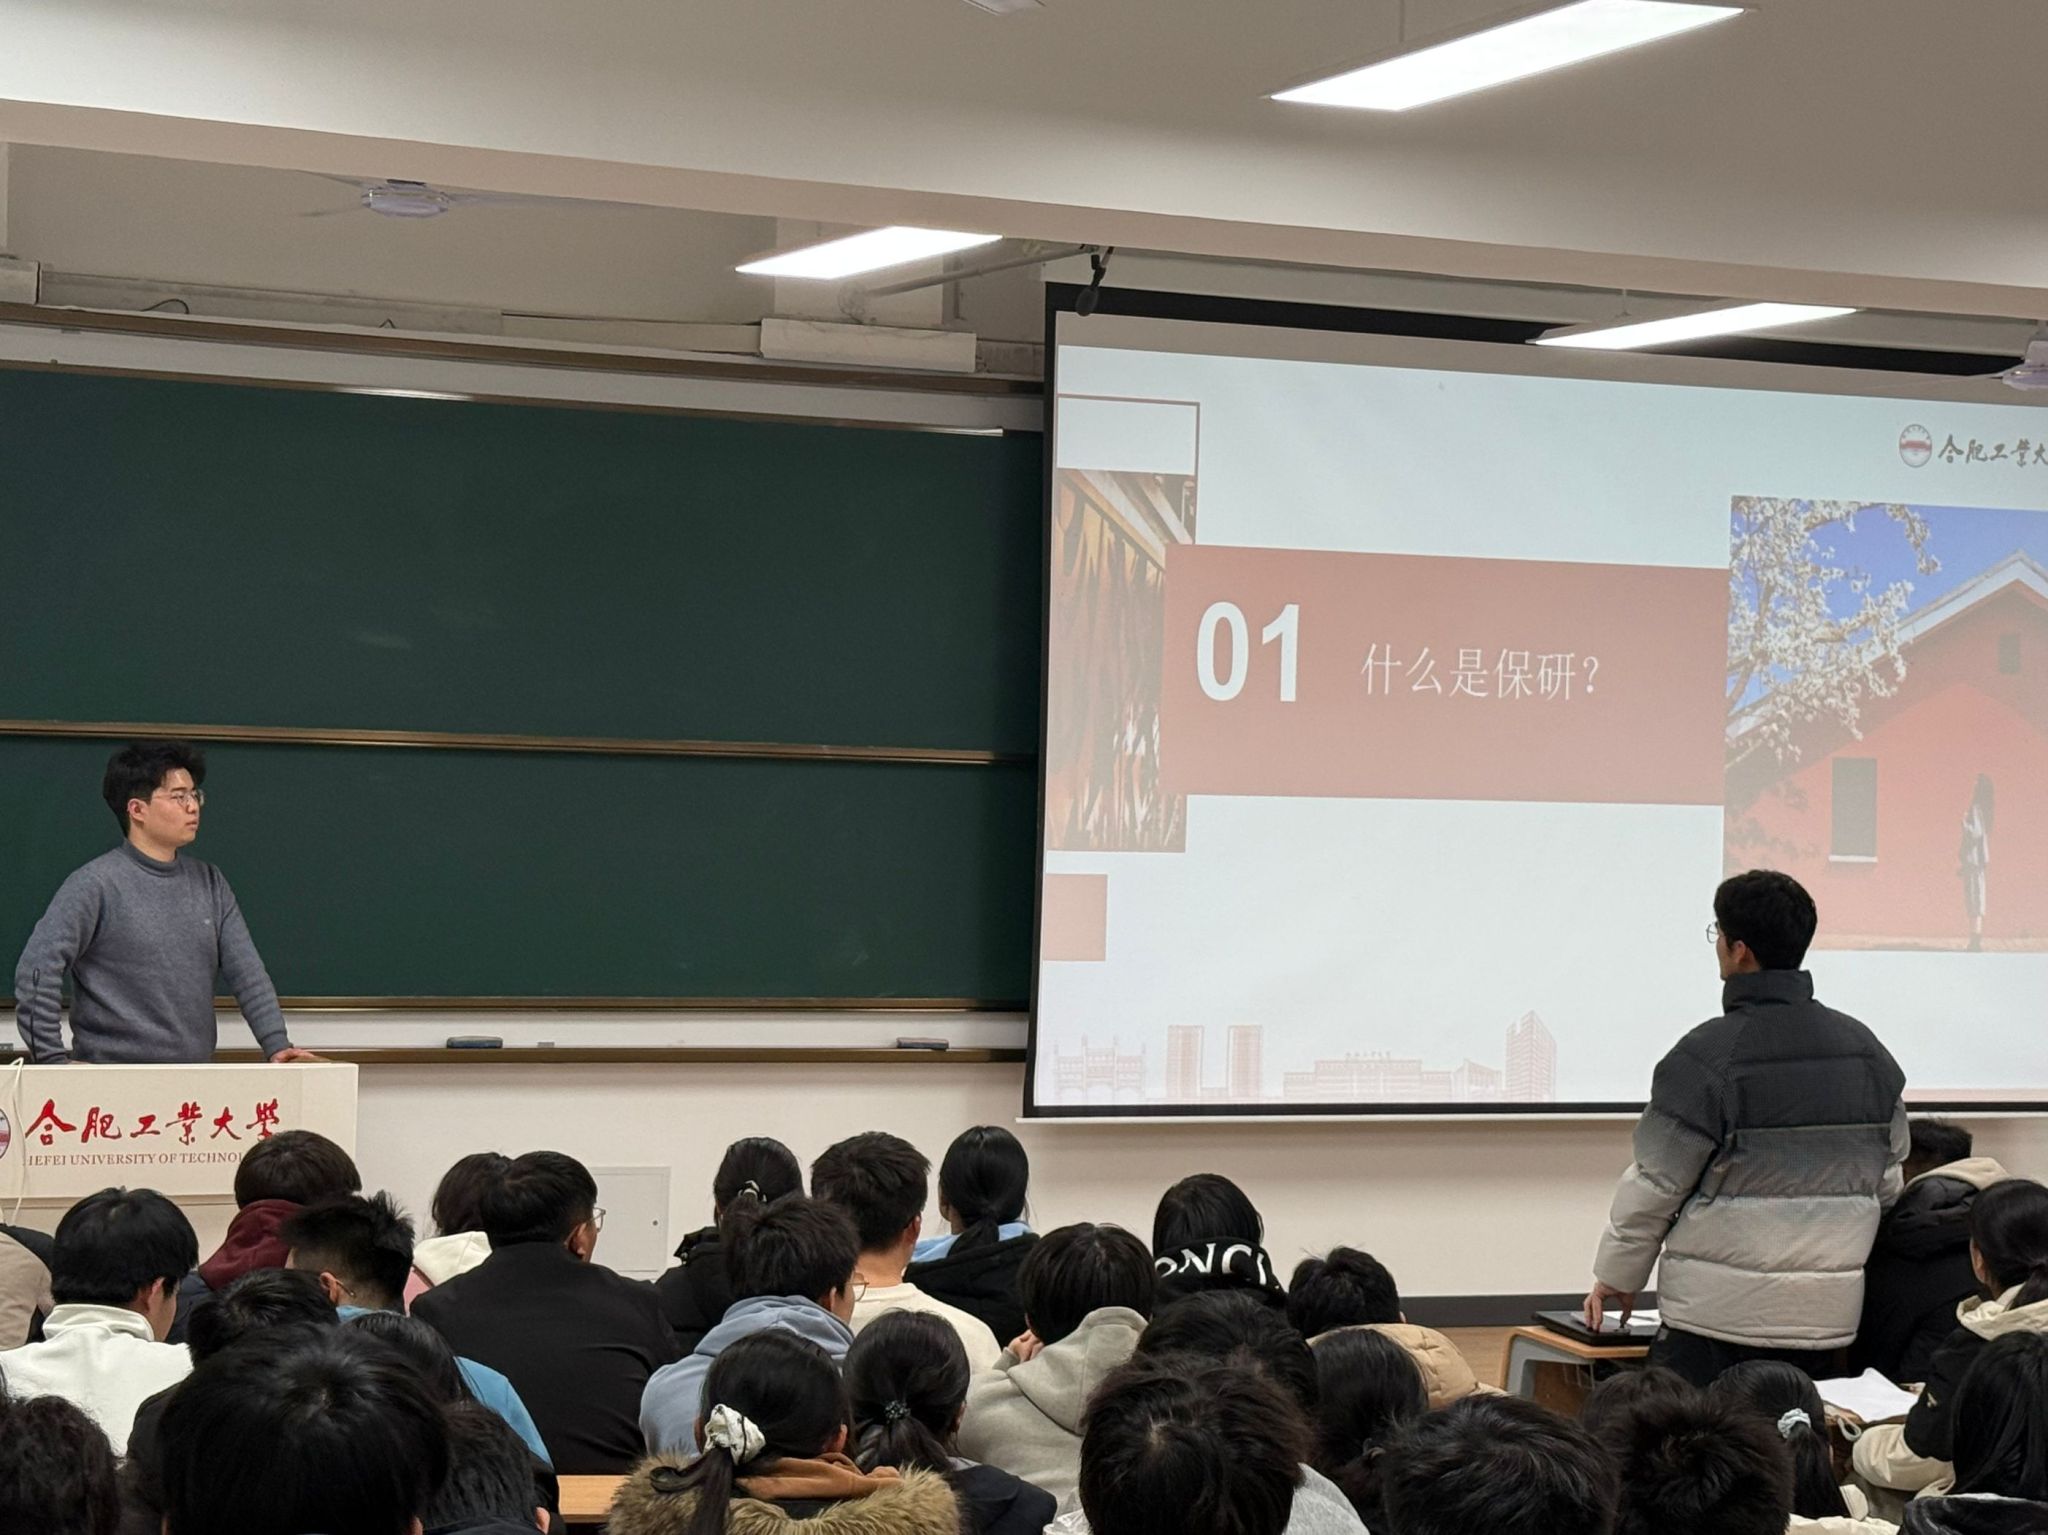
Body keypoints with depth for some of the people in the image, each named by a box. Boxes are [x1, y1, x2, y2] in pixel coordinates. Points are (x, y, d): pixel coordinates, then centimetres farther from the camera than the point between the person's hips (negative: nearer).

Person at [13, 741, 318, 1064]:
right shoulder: (94, 885, -5)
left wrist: (277, 1045, -4)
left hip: (195, 1077, 5)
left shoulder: (209, 883, 12)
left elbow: (247, 972, 8)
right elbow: (38, 968, -11)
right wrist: (51, 1059, -16)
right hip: (112, 1077, -5)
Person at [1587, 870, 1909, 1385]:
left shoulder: (1708, 1057, -11)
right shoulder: (1867, 1050, 7)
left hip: (1719, 1319, -6)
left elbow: (1655, 1184, -5)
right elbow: (1887, 1184, 15)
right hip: (1828, 1319, 6)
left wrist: (1616, 1277, 9)